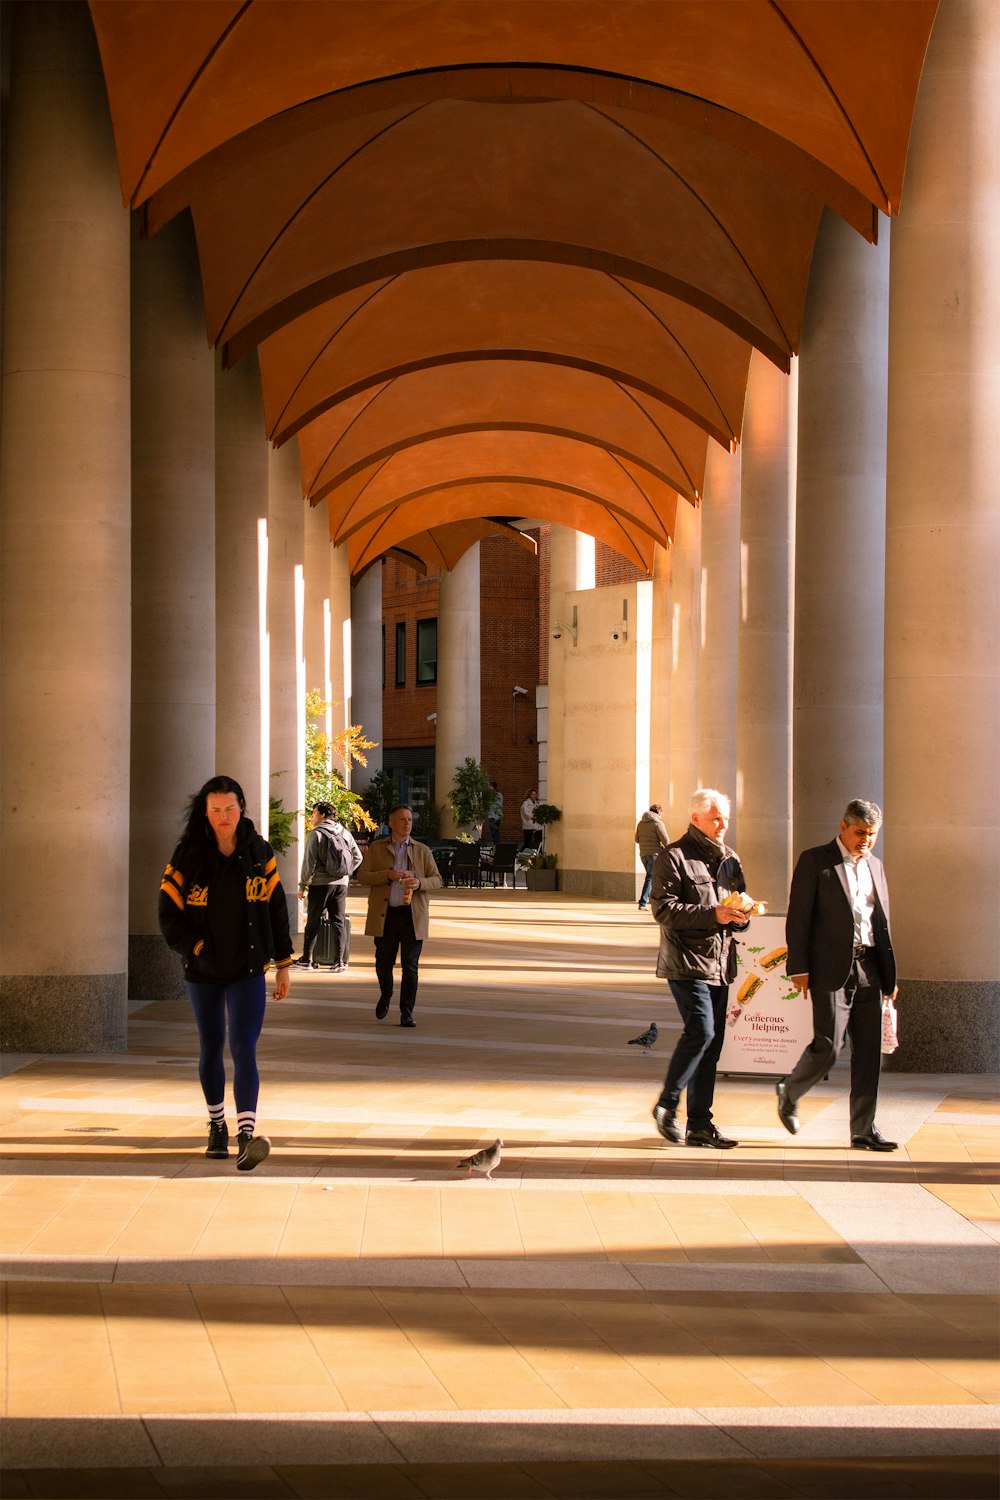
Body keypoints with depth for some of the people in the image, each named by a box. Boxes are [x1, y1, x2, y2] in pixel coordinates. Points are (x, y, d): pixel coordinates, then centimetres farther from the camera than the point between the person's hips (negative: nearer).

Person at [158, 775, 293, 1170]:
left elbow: (276, 909, 5)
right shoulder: (188, 856, -5)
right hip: (204, 970, 1)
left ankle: (246, 1137, -23)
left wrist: (283, 964, 6)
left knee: (243, 1048, -13)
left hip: (248, 968, -1)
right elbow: (169, 913, -3)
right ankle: (217, 1125, 32)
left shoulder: (259, 853, 0)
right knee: (211, 1048, 13)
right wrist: (198, 949, -13)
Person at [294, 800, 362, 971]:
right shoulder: (345, 833, 8)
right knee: (339, 922, 7)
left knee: (313, 922, 5)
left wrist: (302, 885, -5)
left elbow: (309, 862, -10)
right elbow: (357, 857, 11)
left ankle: (306, 959, 10)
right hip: (341, 884, 4)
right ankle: (339, 961, 2)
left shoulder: (316, 834, -8)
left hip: (320, 884, -4)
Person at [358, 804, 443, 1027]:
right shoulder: (376, 848, 8)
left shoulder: (422, 850, 10)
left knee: (410, 966, -4)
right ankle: (385, 996, 37)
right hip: (384, 915, 0)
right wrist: (388, 875, -17)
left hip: (412, 915, 0)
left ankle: (406, 1012, 1)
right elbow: (362, 875, -1)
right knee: (384, 963, 8)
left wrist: (419, 882, -15)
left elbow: (437, 880, 7)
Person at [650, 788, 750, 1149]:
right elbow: (663, 908, -14)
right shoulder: (674, 857, -5)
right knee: (701, 1032, -18)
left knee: (711, 1043, 7)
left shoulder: (729, 859, 17)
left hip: (720, 964, 7)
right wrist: (713, 914, -20)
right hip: (687, 961, -7)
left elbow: (739, 904, 25)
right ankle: (667, 1103, -1)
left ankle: (699, 1124, 11)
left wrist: (741, 916, 0)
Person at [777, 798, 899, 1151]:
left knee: (869, 1052, 3)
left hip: (868, 969, 6)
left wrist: (889, 975, 15)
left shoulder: (875, 866, 17)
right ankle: (789, 1092, 19)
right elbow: (797, 917, -5)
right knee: (828, 1045, -9)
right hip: (831, 969, -6)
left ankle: (863, 1129, 9)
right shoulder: (814, 860, -1)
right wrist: (799, 968, -11)